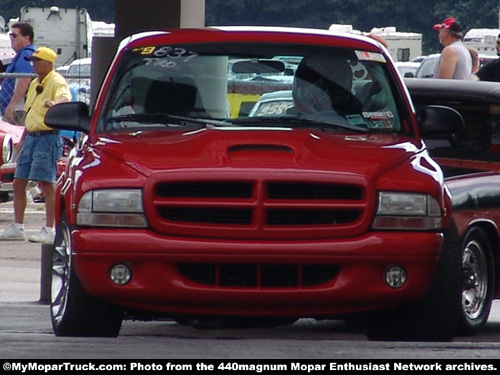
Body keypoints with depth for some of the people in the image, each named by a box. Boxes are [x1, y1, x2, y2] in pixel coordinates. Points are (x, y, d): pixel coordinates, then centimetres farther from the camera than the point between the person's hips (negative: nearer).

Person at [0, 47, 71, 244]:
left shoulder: (57, 82, -10)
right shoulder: (34, 84, 18)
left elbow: (65, 97, -33)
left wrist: (55, 102, -55)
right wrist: (23, 139, 22)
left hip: (47, 137, -9)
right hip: (31, 137, 9)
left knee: (46, 182, -8)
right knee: (19, 182, 9)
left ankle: (49, 230, -5)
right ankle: (17, 227, 17)